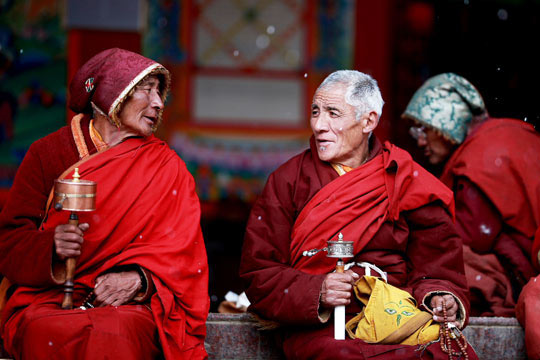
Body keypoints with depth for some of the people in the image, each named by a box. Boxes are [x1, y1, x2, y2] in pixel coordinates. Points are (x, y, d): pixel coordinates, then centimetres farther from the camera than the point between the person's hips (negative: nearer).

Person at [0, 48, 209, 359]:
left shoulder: (165, 166, 11)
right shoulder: (48, 153, 9)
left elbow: (179, 251, 4)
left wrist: (138, 278, -16)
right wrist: (51, 247, -17)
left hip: (132, 305, 0)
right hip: (47, 301, 0)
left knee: (112, 333, -37)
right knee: (47, 332, -36)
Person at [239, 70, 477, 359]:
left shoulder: (408, 182, 12)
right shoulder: (288, 180, 8)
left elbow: (437, 267, 13)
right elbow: (259, 273, 2)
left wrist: (440, 298, -11)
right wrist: (316, 292, -15)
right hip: (320, 329, -2)